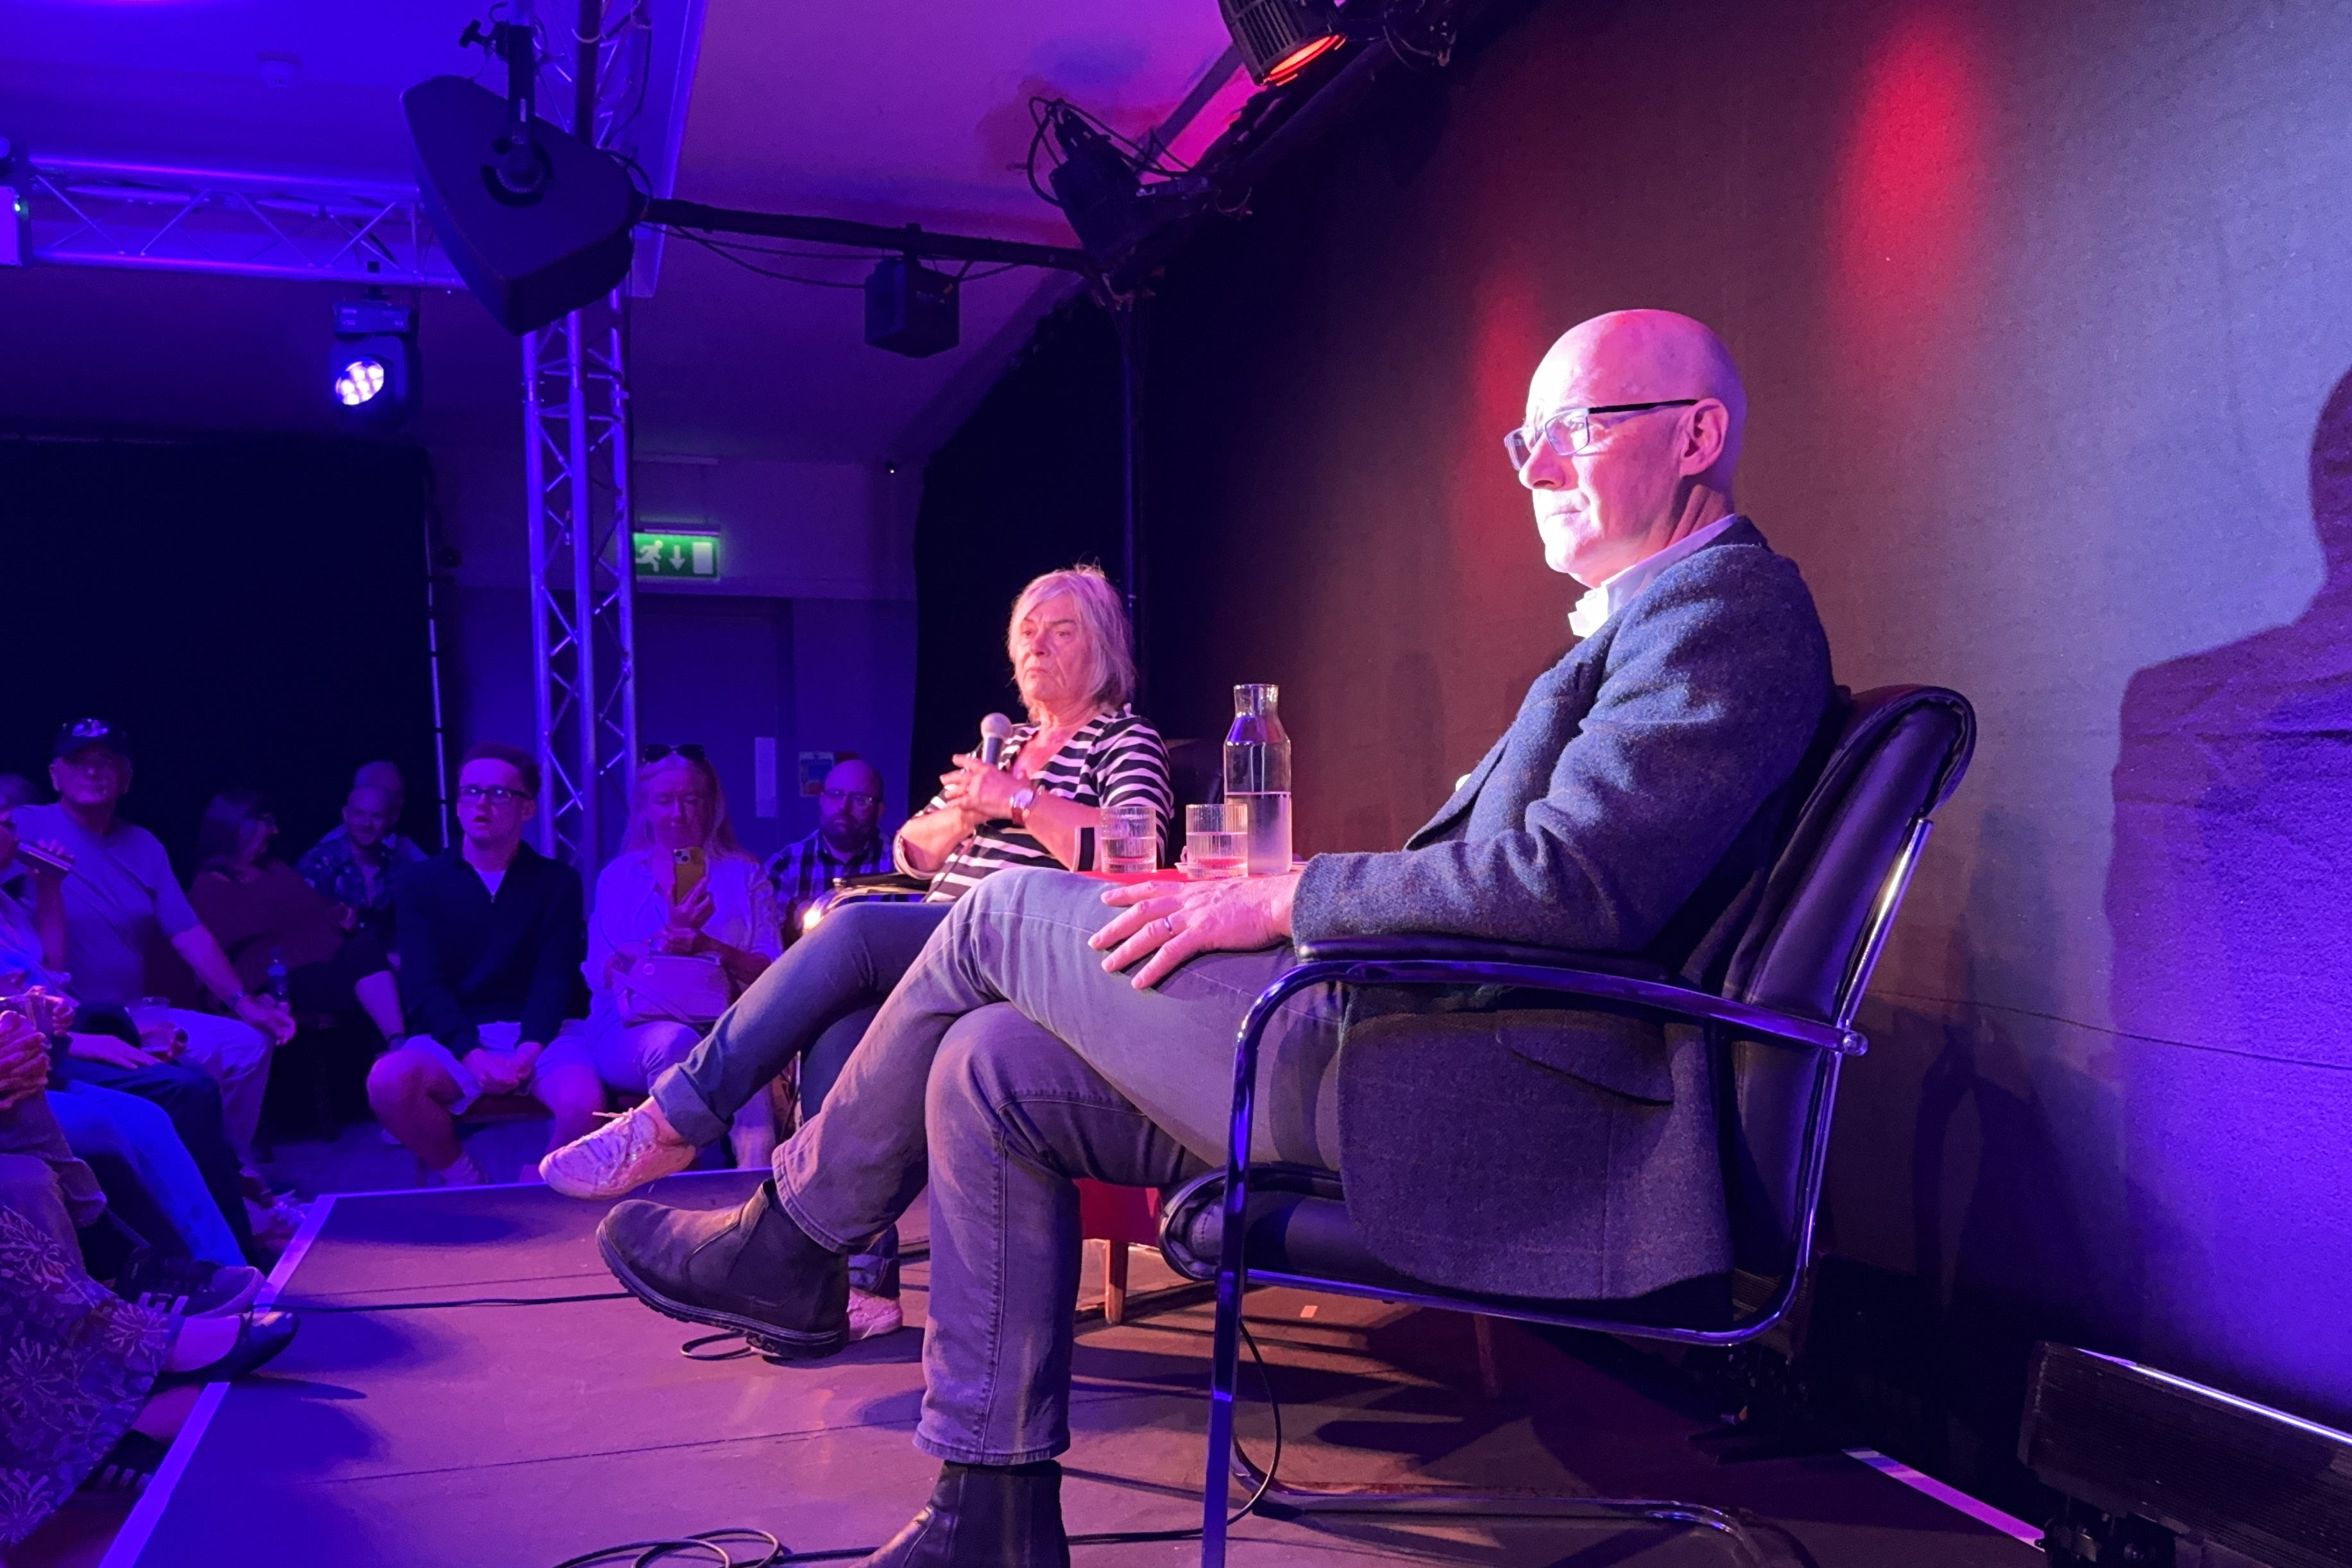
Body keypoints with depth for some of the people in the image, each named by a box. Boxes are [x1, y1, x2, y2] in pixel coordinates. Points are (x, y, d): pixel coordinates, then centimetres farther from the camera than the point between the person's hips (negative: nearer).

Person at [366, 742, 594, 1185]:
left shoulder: (558, 882, 5)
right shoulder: (422, 883, 6)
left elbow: (556, 980, -4)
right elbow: (423, 986, -4)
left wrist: (529, 1050, -24)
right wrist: (473, 1055, -21)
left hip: (543, 1033, -1)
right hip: (456, 1037, 1)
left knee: (585, 1102, -33)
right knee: (388, 1082, -31)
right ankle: (468, 1186, -4)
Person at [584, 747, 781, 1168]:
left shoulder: (744, 875, 16)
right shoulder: (620, 876, 16)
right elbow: (600, 974, 3)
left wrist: (712, 946, -14)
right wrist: (669, 938, -13)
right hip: (633, 1030, 0)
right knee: (674, 1042, -37)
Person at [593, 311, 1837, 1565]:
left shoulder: (1729, 603, -8)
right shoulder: (1642, 620, 24)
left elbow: (1570, 884, -22)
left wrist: (1279, 901, -14)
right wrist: (1259, 900, 10)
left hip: (1505, 1089, -10)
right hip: (1450, 1047, 10)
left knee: (1010, 914, -3)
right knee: (990, 1065, 5)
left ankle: (795, 1244, 19)